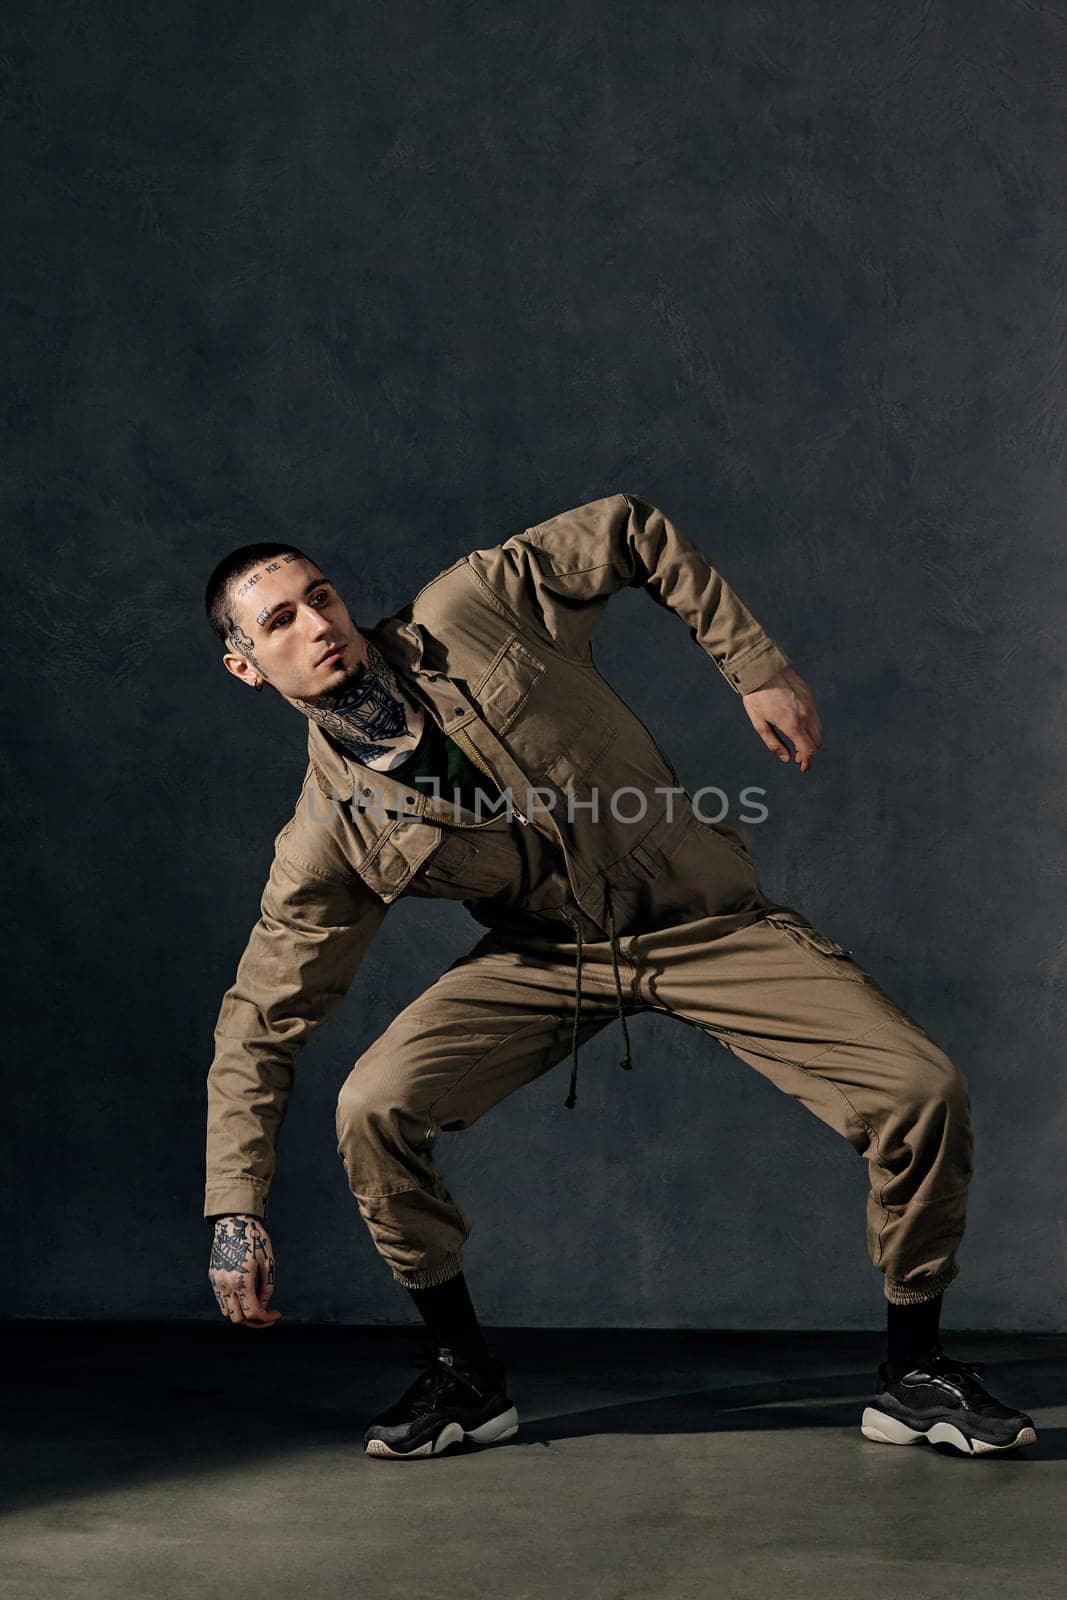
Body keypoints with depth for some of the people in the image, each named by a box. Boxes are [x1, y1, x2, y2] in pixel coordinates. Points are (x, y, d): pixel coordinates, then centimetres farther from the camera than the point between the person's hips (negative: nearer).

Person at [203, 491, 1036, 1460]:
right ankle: (466, 1378, 2)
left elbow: (634, 534, -3)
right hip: (544, 961, 1)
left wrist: (756, 667, -7)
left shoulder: (468, 609, -16)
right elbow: (259, 1025, -5)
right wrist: (235, 1213, -11)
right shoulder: (328, 838, -12)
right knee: (373, 1108, -21)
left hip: (709, 923, -1)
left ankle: (914, 1377, 5)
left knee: (923, 1092, -17)